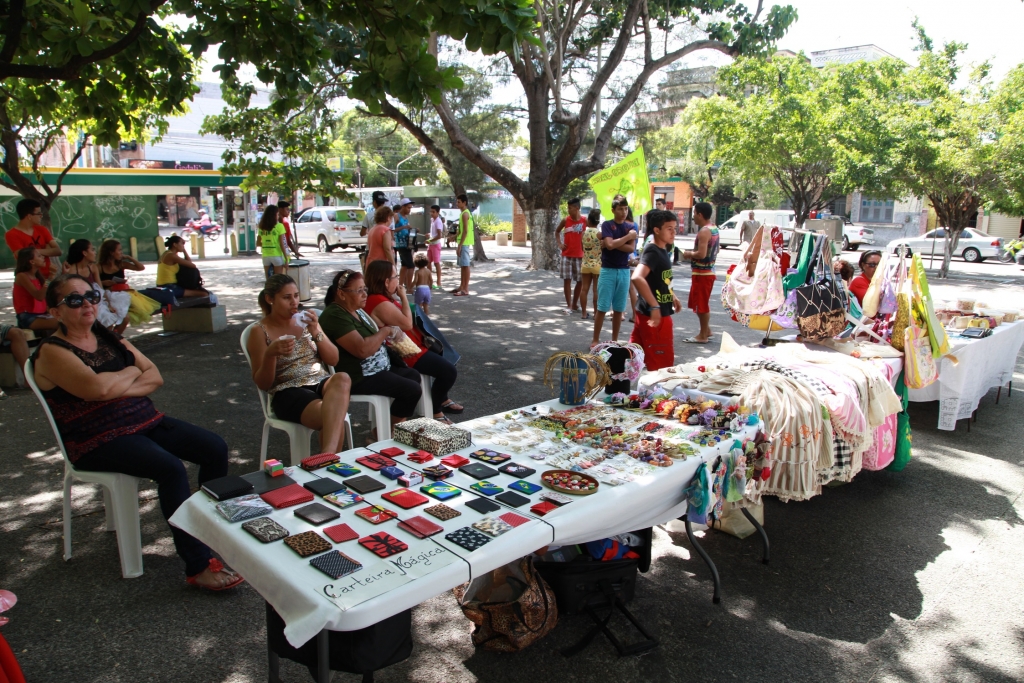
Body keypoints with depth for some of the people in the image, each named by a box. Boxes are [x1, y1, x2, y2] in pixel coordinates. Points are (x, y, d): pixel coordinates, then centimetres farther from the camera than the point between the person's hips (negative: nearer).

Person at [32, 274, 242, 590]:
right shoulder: (53, 351, -8)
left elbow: (155, 377, 6)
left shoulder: (109, 337, 13)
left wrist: (118, 388, -13)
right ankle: (198, 566, -24)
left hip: (145, 420, 7)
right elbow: (97, 388, -24)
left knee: (215, 447, -10)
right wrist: (131, 372, -5)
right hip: (98, 441, -7)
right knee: (171, 468, -31)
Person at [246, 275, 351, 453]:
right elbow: (262, 384, 0)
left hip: (321, 383, 4)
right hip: (288, 393, -4)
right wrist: (270, 354, -18)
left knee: (342, 379, -36)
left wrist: (316, 332, -6)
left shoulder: (305, 320, 14)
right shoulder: (261, 332, 2)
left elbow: (333, 360, 10)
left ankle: (327, 456, -44)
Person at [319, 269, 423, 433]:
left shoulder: (357, 310, 11)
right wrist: (385, 331, -15)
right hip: (358, 377, -11)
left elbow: (371, 338, 22)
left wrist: (389, 333, -1)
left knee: (413, 375, 19)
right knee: (412, 389, -15)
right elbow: (362, 349, -31)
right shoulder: (335, 316, -21)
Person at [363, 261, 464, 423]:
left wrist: (398, 298, 6)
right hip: (405, 354, -12)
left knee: (443, 355, 29)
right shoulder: (380, 303, -26)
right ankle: (436, 412, 4)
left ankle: (443, 400, 36)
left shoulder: (383, 297, 8)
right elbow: (407, 323, -27)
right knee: (449, 371, -15)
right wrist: (403, 297, -18)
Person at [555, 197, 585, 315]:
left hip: (579, 255, 0)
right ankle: (569, 305, 1)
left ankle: (575, 304, 21)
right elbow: (557, 232, 16)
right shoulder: (566, 220, -1)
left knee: (580, 281, 6)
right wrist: (560, 243, 1)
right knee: (567, 280, -3)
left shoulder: (584, 220, -4)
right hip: (566, 255, 0)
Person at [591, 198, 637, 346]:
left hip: (624, 271, 3)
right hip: (608, 270, -3)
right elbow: (609, 245, -17)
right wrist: (628, 236, -11)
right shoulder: (607, 225, -3)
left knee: (619, 309, 7)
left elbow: (631, 248, -7)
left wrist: (614, 243, -13)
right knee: (602, 308, -2)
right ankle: (595, 340, 6)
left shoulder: (631, 227, 6)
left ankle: (615, 340, 17)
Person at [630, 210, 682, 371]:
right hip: (653, 315, -9)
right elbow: (637, 278, -37)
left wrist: (673, 297, 19)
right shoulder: (652, 252, -20)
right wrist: (654, 306, -36)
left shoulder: (663, 250, 10)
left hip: (660, 313, 9)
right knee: (663, 363, 0)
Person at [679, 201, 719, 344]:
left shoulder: (704, 231, -20)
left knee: (701, 305, -1)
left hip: (701, 273, -10)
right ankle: (706, 330, 27)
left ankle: (703, 335, 7)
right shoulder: (714, 229, 11)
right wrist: (693, 252, 14)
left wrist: (689, 254, -9)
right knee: (701, 303, 20)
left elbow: (701, 254, -27)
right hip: (709, 271, 10)